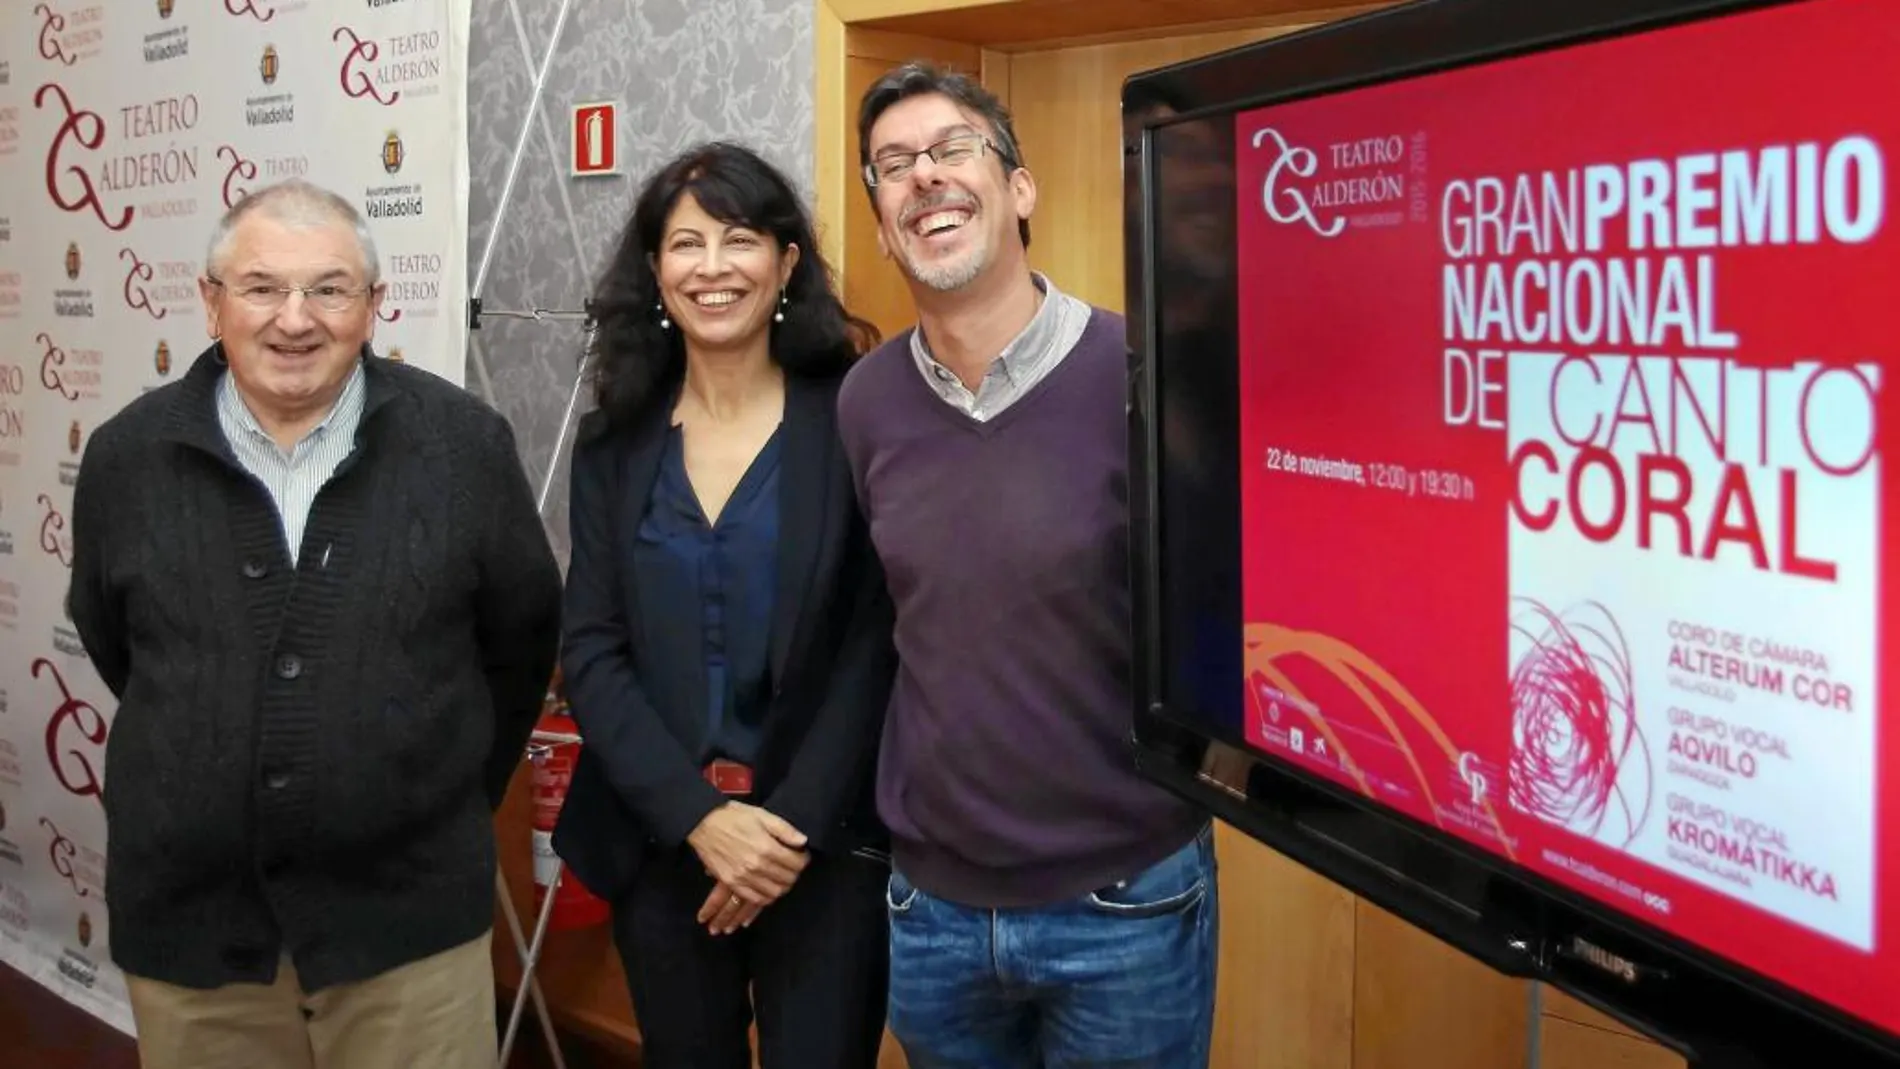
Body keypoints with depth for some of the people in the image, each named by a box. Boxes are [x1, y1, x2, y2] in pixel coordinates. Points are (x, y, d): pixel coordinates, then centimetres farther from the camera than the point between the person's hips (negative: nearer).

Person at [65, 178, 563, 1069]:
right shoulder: (128, 456, -1)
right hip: (190, 919, 2)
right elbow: (111, 644, 14)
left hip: (411, 912, -1)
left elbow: (521, 638, 5)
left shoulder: (463, 444, -6)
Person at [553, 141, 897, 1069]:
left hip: (827, 847, -3)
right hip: (661, 844, 3)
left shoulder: (854, 421, -5)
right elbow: (591, 654, 0)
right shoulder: (615, 442, 4)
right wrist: (700, 816, -12)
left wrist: (794, 826, -14)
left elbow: (880, 644, -7)